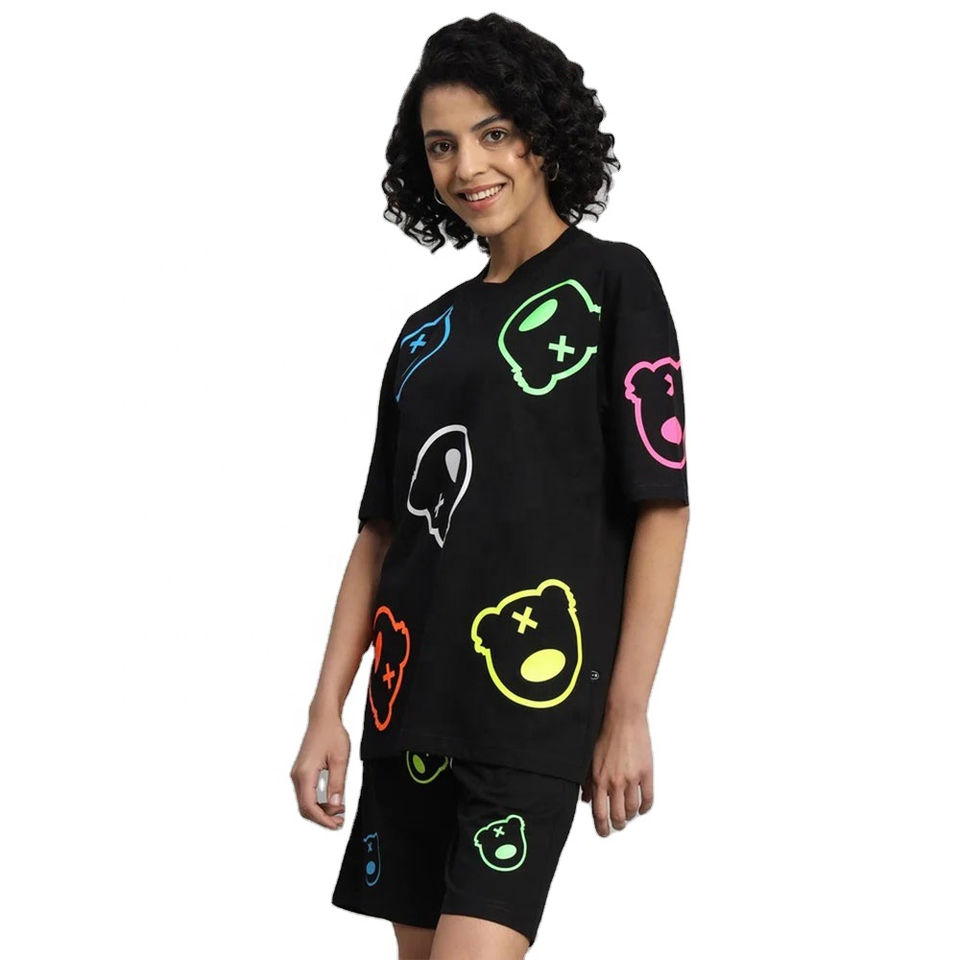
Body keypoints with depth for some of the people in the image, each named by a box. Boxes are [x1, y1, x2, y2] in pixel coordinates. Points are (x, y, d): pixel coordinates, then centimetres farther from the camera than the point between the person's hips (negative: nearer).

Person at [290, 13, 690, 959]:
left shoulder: (610, 283, 0)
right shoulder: (430, 330, 16)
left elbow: (662, 506, -5)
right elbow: (380, 529, 16)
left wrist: (627, 710, -10)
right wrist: (327, 708, 8)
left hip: (535, 700, -6)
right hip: (412, 702, 6)